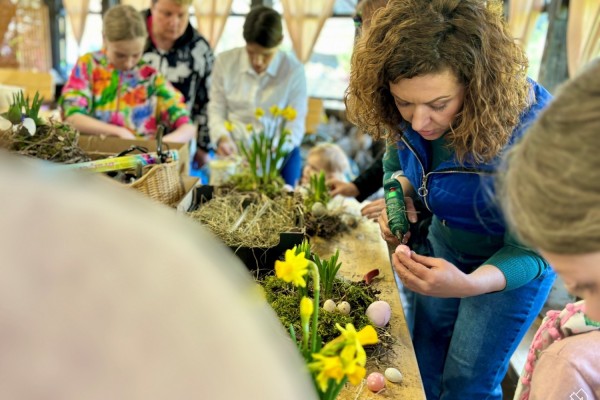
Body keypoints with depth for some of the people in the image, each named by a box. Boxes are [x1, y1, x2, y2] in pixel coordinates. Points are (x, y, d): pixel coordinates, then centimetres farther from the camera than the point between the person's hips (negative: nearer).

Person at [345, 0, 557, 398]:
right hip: (446, 241, 5)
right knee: (425, 356, 20)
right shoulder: (416, 114, -21)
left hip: (510, 261, -4)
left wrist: (467, 285, -46)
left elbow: (531, 251, -26)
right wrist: (403, 198, -19)